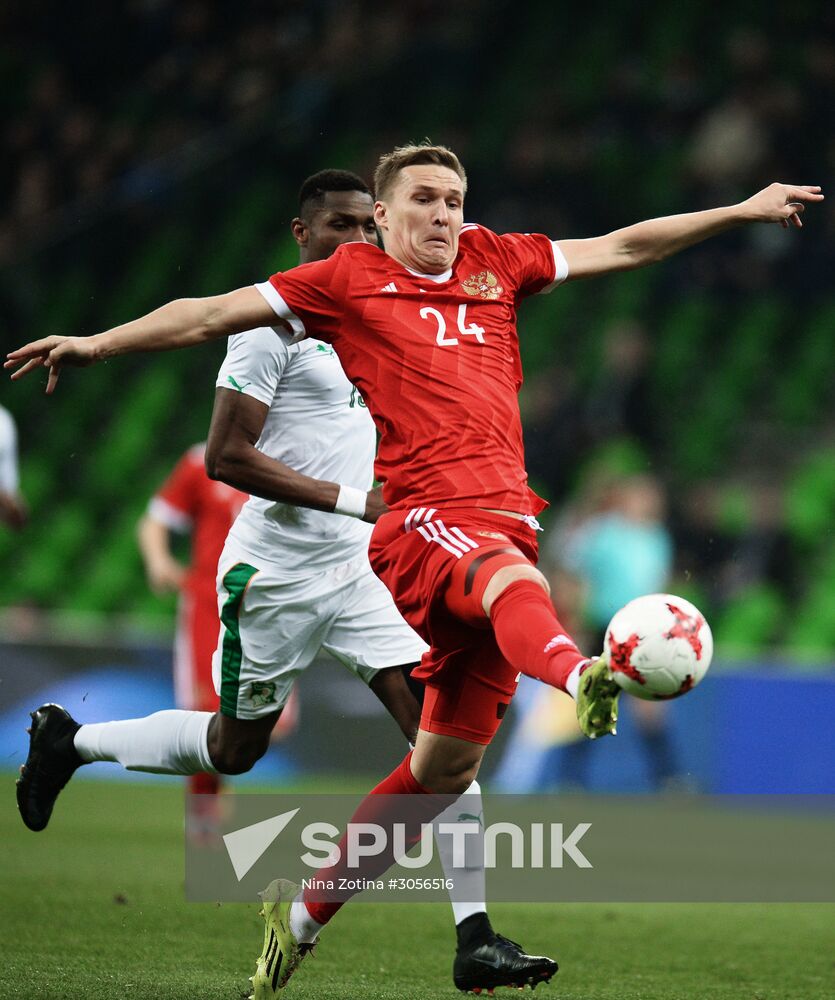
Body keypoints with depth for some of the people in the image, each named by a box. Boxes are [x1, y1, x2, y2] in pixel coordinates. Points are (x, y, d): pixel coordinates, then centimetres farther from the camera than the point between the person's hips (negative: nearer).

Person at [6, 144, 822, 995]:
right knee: (513, 580, -40)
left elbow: (622, 247, 24)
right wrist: (99, 343, -2)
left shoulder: (495, 263, 20)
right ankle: (580, 676, -75)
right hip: (419, 518, -5)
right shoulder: (348, 279, 8)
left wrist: (741, 212, 23)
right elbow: (211, 315, 6)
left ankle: (305, 911, 19)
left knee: (447, 763, 6)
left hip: (504, 523, 5)